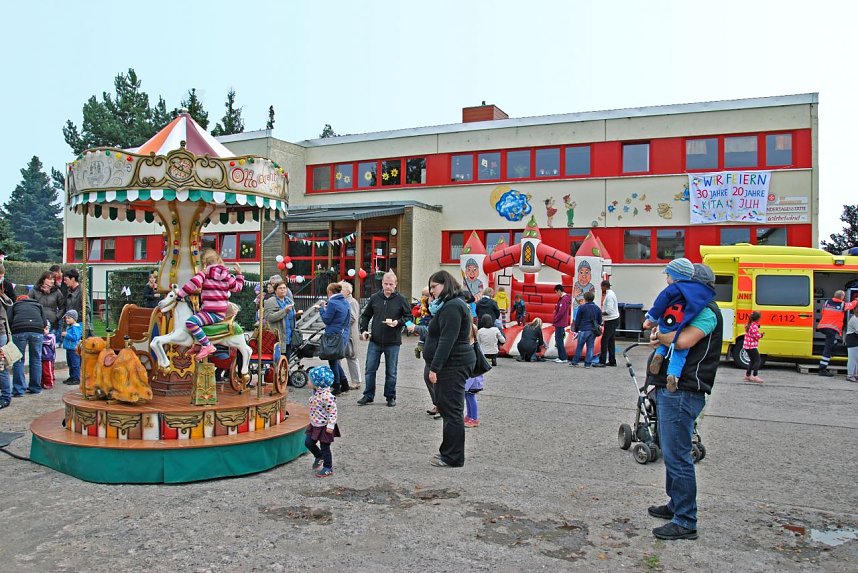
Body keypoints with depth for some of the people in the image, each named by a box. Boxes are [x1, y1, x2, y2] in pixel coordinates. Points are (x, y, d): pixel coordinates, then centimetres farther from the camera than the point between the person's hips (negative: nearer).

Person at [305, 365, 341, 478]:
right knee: (308, 442, 13)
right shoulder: (316, 393, 1)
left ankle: (328, 468, 22)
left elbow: (333, 412, -25)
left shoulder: (326, 396, -28)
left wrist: (330, 425, -25)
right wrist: (312, 420, 21)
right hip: (315, 424, 9)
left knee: (325, 447, 5)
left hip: (324, 426, -9)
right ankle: (319, 457, 39)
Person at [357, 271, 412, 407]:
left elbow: (409, 317, 1)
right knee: (370, 370, 5)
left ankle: (390, 397, 21)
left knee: (391, 372, 8)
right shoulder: (374, 298, 5)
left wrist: (398, 322, -17)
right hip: (375, 341, 2)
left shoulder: (401, 299, -3)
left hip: (393, 342, -2)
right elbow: (365, 315, 15)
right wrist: (363, 330, 2)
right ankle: (368, 396, 17)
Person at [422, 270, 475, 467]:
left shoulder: (451, 307, -17)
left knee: (451, 411, -4)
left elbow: (447, 340, -23)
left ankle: (453, 458, 4)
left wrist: (435, 368, -23)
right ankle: (449, 452, 24)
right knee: (449, 409, 15)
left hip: (452, 366, -11)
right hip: (452, 365, 11)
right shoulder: (450, 304, 18)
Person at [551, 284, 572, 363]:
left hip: (560, 323, -10)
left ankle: (563, 358, -3)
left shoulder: (564, 299, -17)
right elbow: (569, 311, 20)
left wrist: (554, 320, -11)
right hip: (561, 323, 10)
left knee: (559, 340, -6)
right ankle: (560, 357, 20)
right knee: (558, 340, 14)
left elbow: (561, 312, -23)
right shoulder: (566, 298, 14)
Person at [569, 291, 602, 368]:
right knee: (590, 347, 6)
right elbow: (600, 321, 13)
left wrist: (576, 329, 7)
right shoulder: (597, 308, 8)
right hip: (593, 331, 4)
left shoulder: (582, 307, -6)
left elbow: (577, 320, -3)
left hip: (583, 330, -4)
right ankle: (588, 363, 4)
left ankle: (574, 362, 11)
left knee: (579, 347, 4)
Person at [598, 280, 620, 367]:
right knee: (611, 341, 13)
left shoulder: (609, 295, -17)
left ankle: (602, 361, -9)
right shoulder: (611, 293, 14)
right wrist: (602, 314, 11)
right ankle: (612, 361, 17)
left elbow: (609, 310, -23)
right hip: (614, 320, 10)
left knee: (604, 341, -9)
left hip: (611, 321, -10)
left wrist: (600, 314, -13)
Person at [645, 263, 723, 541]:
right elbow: (669, 334, 24)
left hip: (683, 392, -11)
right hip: (670, 389, 11)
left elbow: (683, 341, -27)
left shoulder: (706, 312, -13)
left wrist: (659, 334, -7)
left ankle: (685, 522, 1)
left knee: (677, 456, -7)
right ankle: (676, 504, 36)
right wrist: (660, 337, 0)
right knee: (671, 453, 21)